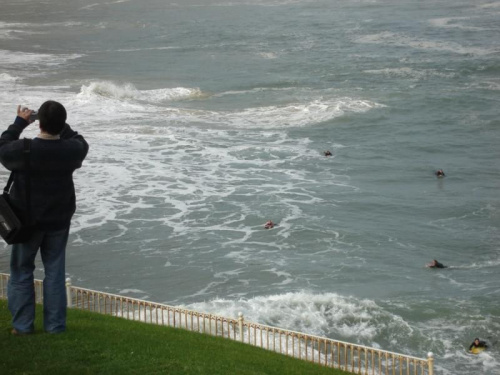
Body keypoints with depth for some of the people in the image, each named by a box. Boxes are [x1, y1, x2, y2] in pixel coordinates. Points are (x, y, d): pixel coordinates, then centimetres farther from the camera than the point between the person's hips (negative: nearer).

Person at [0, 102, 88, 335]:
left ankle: (22, 324, 15)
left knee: (21, 271, 13)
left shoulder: (22, 150, -22)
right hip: (59, 220, 2)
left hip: (27, 220, -2)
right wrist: (59, 124, 10)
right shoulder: (72, 150, -15)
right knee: (55, 271, 13)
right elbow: (81, 142, 10)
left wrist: (19, 123, 7)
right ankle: (55, 324, 16)